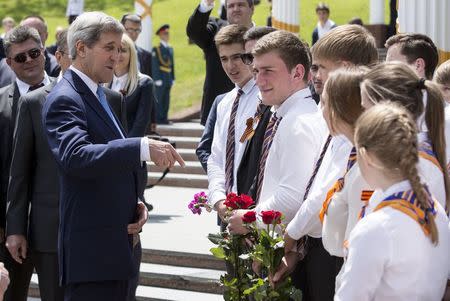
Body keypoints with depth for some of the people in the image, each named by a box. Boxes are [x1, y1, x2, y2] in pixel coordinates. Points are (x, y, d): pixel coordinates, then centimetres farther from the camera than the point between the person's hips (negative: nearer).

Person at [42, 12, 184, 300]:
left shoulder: (102, 97, 18)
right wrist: (143, 148, -37)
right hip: (90, 249, -9)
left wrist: (135, 202, 7)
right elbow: (75, 156, -30)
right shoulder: (64, 100, -12)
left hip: (117, 241, 10)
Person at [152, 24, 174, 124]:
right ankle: (158, 119, -3)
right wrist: (157, 79, -15)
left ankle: (164, 118, 11)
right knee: (159, 99, -6)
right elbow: (154, 65, -9)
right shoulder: (156, 49, -4)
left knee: (166, 100, 7)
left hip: (168, 78, 7)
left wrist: (173, 78, 13)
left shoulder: (170, 49, 17)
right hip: (160, 78, -7)